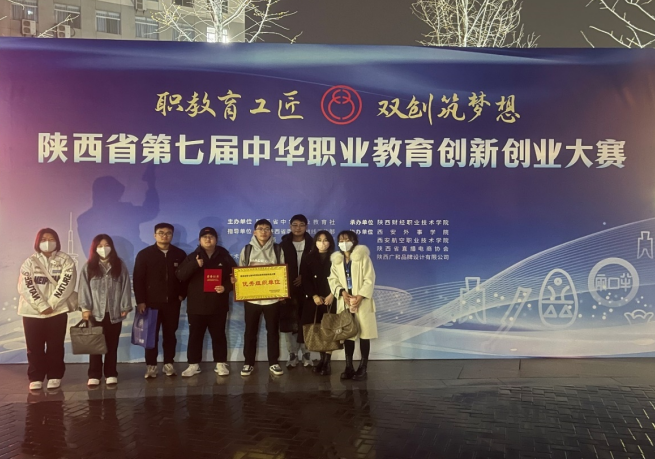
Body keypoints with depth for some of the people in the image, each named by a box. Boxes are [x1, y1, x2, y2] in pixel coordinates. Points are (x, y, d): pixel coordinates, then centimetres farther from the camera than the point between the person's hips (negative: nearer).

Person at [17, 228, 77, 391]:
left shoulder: (65, 261, 2)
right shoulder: (30, 262, 5)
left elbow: (66, 284, -9)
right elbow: (25, 285, -6)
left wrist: (50, 304, -16)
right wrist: (42, 306, -15)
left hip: (58, 310, -1)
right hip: (33, 311, 1)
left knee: (55, 346, 5)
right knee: (34, 347, 5)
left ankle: (54, 377, 14)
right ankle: (35, 378, 15)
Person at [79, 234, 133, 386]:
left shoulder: (120, 265, 5)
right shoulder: (89, 267, 4)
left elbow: (125, 287, 3)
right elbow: (84, 288, 0)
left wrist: (125, 307, -3)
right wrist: (85, 308, -8)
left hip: (114, 313, 0)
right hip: (95, 313, 0)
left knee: (112, 345, 7)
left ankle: (111, 374, 14)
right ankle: (94, 375, 10)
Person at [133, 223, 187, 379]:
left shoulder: (179, 254, 4)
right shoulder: (144, 254, -2)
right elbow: (137, 279, -5)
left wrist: (182, 294, -1)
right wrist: (140, 301, -10)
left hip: (172, 302, 2)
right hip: (151, 302, -2)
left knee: (170, 334, 8)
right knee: (152, 335, 4)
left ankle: (168, 364, 17)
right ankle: (151, 365, 11)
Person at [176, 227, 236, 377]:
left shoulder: (225, 257, 4)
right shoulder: (192, 257, 3)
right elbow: (180, 276, -8)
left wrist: (226, 287, -12)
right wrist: (195, 265, -21)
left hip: (218, 306, 0)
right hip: (196, 305, 0)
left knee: (219, 335, 8)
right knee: (195, 336, 6)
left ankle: (221, 363, 17)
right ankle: (194, 364, 16)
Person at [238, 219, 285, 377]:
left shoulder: (277, 250, 3)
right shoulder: (247, 250, 4)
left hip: (272, 297, 0)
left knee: (273, 330, 6)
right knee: (250, 331, 6)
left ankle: (273, 363, 17)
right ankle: (248, 363, 16)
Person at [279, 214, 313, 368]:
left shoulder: (312, 244, 5)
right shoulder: (284, 245, 6)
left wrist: (304, 276, -10)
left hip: (306, 289, -1)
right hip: (288, 289, 1)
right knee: (288, 322, 0)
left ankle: (306, 355, 12)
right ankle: (292, 355, 11)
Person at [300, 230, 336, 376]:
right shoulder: (309, 259, 9)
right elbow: (305, 279, 2)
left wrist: (332, 295, -14)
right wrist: (314, 296, -10)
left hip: (330, 299, -1)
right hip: (314, 299, 1)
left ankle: (327, 363, -3)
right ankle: (323, 360, 11)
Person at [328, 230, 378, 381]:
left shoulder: (363, 257, -3)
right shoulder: (336, 260, 10)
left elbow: (369, 280, -9)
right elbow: (333, 280, 5)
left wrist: (360, 297, -19)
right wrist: (342, 292, -13)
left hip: (362, 302, -4)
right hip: (345, 302, 4)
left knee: (364, 334, -1)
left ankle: (362, 368, 5)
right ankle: (349, 367, 13)